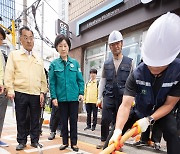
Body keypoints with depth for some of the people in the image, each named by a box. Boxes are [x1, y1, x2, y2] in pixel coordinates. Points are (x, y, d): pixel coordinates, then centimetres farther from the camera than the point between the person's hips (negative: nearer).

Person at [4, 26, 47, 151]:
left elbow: (43, 78, 12)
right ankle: (22, 141, 21)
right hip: (20, 93, -2)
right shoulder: (14, 55, 7)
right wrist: (10, 90, -10)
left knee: (35, 120, 8)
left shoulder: (39, 59, 15)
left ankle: (35, 140, 21)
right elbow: (9, 74, -1)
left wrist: (42, 92, 4)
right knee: (21, 119, 8)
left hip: (36, 94, 2)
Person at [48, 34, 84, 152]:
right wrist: (54, 97, -7)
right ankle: (65, 142, 26)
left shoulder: (75, 63, 3)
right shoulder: (54, 64, 0)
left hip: (74, 97, 0)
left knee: (74, 120, 8)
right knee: (64, 121, 12)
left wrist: (81, 93, -4)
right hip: (61, 97, 0)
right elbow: (52, 82, -1)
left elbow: (80, 80, 4)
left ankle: (74, 143, 20)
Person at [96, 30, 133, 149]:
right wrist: (99, 98, 7)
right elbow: (102, 81, 11)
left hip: (123, 97, -1)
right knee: (105, 120, -1)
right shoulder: (106, 64, 10)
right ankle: (103, 141, 20)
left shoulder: (129, 62, 3)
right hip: (108, 97, 2)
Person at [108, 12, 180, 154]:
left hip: (162, 113, 0)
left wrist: (148, 120, -34)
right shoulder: (137, 74, -29)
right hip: (140, 111, 1)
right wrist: (118, 129, -51)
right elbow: (126, 104, -35)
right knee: (116, 131, -7)